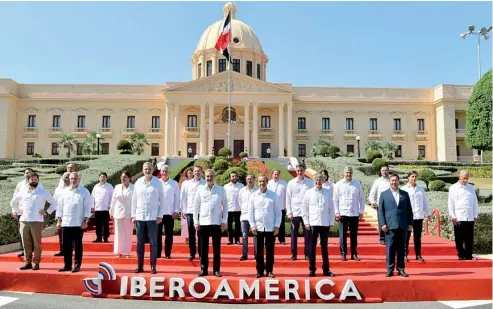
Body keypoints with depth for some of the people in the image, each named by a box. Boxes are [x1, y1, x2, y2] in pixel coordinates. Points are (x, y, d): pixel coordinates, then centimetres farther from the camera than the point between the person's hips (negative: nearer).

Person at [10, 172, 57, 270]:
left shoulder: (43, 192, 2)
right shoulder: (22, 191, 12)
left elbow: (54, 203, 6)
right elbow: (13, 202, 27)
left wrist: (47, 212, -1)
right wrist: (16, 212, 16)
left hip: (37, 221, -3)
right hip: (24, 221, 3)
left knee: (37, 243, -1)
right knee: (26, 243, 7)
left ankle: (36, 263, 6)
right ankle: (28, 263, 15)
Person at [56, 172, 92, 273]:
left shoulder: (84, 192, -2)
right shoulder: (64, 192, 10)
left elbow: (87, 207, -4)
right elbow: (60, 206, 13)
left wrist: (85, 221, -9)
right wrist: (59, 220, 9)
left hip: (78, 224, -4)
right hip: (65, 223, 4)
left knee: (78, 245, 2)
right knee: (66, 246, 8)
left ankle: (77, 266, 10)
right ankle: (67, 265, 18)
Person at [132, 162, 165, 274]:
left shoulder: (158, 183, -1)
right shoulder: (138, 182, 5)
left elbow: (162, 200, 0)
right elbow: (134, 199, 9)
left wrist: (160, 216, -6)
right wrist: (133, 215, 5)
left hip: (152, 217, -2)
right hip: (139, 217, 2)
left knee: (153, 242, 1)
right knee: (140, 242, 8)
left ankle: (153, 266, 9)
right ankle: (140, 266, 17)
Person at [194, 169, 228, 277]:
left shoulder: (221, 190, 1)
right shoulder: (200, 189, 3)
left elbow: (225, 206, 4)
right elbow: (196, 206, 5)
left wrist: (224, 221, -2)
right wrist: (196, 222, 1)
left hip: (217, 223, -1)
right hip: (203, 222, 1)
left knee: (216, 248, 5)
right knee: (203, 248, 6)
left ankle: (216, 270, 14)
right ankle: (203, 269, 16)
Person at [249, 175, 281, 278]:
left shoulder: (273, 195, 3)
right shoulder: (254, 195, 4)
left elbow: (278, 212, 3)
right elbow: (250, 212, 4)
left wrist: (277, 226, -3)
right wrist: (252, 225, -4)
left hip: (271, 228, 0)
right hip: (258, 228, 1)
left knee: (270, 251, 5)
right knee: (258, 251, 4)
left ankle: (269, 271, 17)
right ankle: (260, 271, 15)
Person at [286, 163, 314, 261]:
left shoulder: (310, 182, 2)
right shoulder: (291, 183, 4)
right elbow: (288, 198, 5)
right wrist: (289, 212, -2)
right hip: (294, 212, 1)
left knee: (308, 234, 3)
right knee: (294, 234, 5)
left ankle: (307, 254, 13)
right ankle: (294, 254, 14)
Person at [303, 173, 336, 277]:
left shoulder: (328, 192, 3)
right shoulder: (309, 192, 1)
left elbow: (331, 209, 6)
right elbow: (305, 209, 3)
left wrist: (331, 223, 3)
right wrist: (306, 222, -2)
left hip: (325, 224, 1)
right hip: (312, 224, 0)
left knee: (324, 247, 8)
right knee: (312, 247, 5)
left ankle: (326, 269, 16)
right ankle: (312, 269, 14)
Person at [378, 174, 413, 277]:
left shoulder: (405, 194, 12)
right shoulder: (384, 194, 7)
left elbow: (409, 210, 11)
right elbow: (380, 211, 3)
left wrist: (410, 223, 4)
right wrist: (382, 224, -5)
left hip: (403, 226, 2)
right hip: (390, 226, -2)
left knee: (401, 249, 6)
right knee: (390, 249, -1)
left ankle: (401, 270, 14)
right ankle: (390, 270, 5)